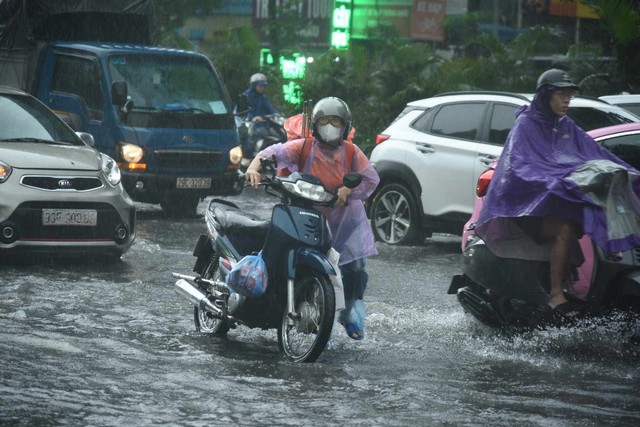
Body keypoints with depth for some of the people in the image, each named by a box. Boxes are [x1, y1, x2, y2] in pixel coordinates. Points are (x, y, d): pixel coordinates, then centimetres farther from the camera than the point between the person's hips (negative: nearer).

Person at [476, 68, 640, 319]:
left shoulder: (566, 127, 15)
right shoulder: (526, 125, -6)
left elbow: (596, 154, 10)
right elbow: (519, 165, -19)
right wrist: (553, 182, -33)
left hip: (558, 193, 7)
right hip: (528, 199, -7)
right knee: (566, 229, -32)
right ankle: (556, 296, -28)